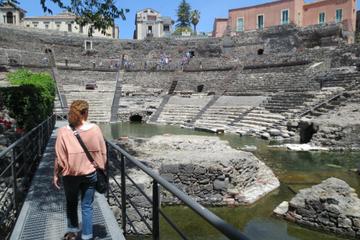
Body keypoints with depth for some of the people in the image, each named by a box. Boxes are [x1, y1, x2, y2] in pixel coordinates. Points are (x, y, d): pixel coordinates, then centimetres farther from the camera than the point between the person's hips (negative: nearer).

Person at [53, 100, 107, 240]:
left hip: (70, 175, 0)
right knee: (87, 206, 12)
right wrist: (101, 170, 10)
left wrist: (56, 175, 6)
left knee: (71, 203, 23)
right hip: (90, 174, 0)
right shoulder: (95, 129, -11)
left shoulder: (64, 132, -13)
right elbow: (102, 153, -3)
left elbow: (59, 156, -7)